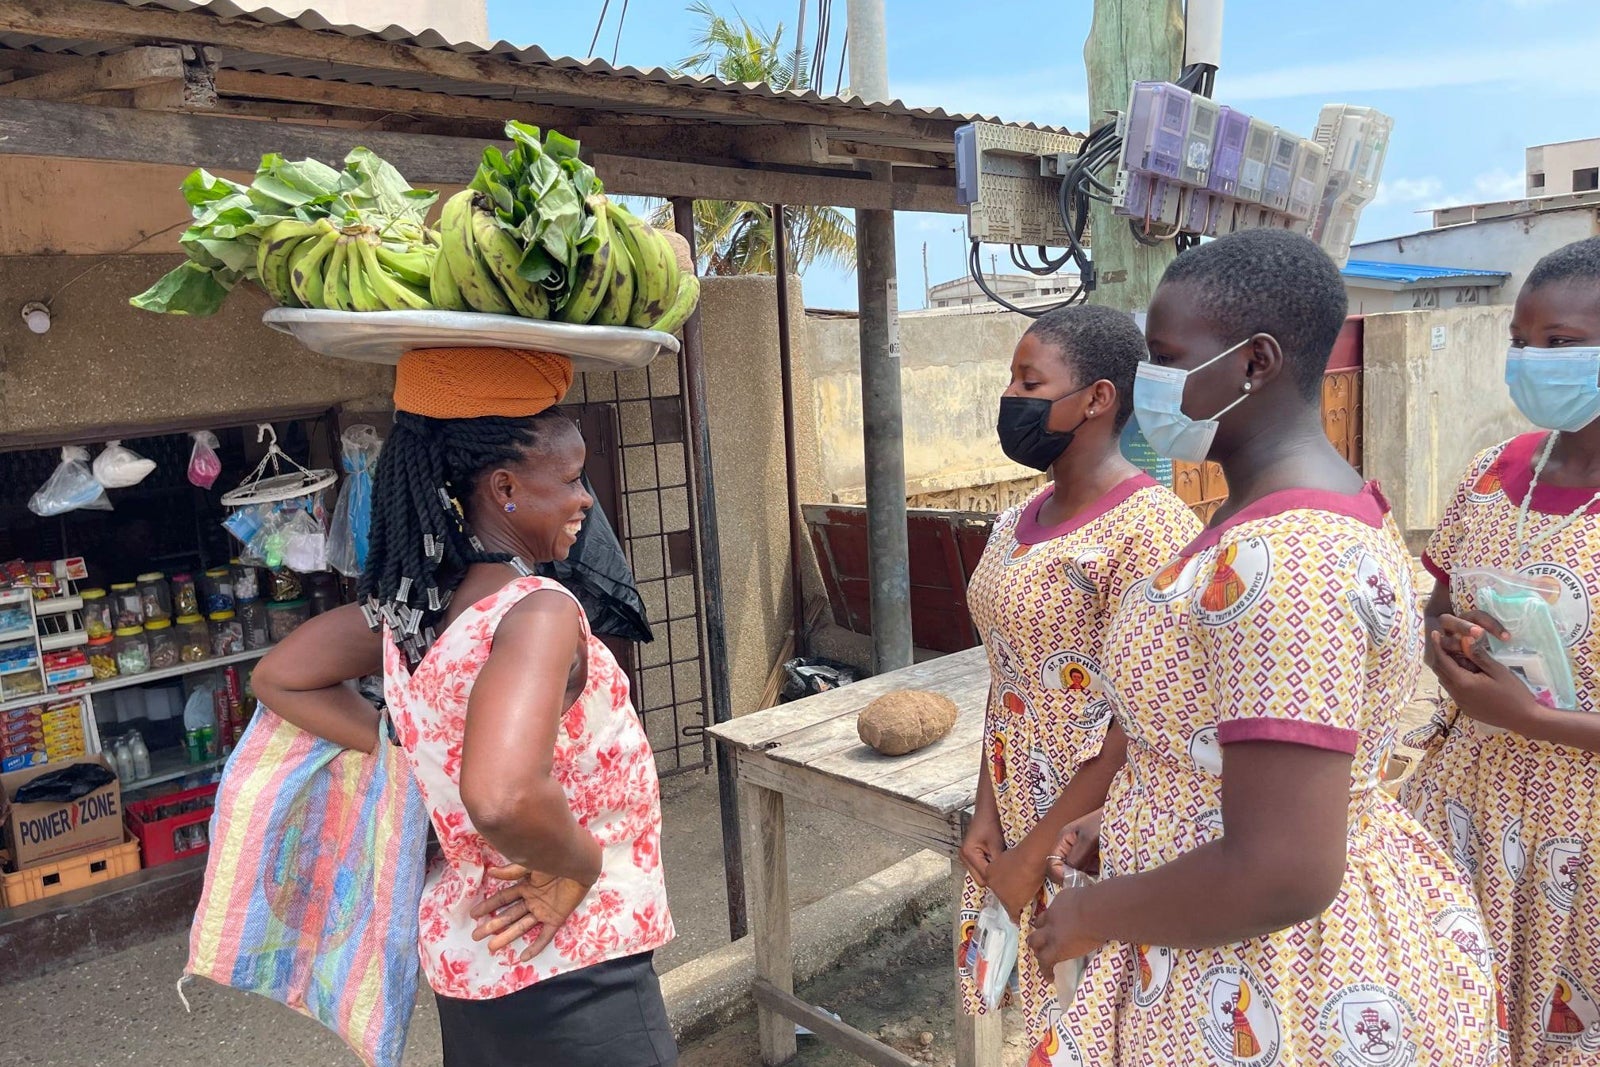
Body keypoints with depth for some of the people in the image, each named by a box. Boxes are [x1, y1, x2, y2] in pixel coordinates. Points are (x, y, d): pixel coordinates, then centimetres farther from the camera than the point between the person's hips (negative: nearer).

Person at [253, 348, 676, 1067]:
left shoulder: (409, 604, -2)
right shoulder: (538, 610, -27)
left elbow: (277, 679, 11)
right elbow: (503, 800, -42)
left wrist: (402, 748, 3)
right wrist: (579, 867, -22)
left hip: (466, 949, 8)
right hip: (568, 968, -8)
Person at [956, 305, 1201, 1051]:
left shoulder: (1149, 529, -20)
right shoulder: (1022, 520, 5)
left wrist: (1035, 853, -14)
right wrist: (986, 812, 1)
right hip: (1019, 823, 7)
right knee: (1047, 1016, 19)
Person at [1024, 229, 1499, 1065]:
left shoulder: (1278, 559, -30)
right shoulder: (1310, 510, 3)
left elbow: (1283, 875, -32)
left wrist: (1092, 914, -18)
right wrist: (1125, 818, 13)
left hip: (1274, 997, -9)